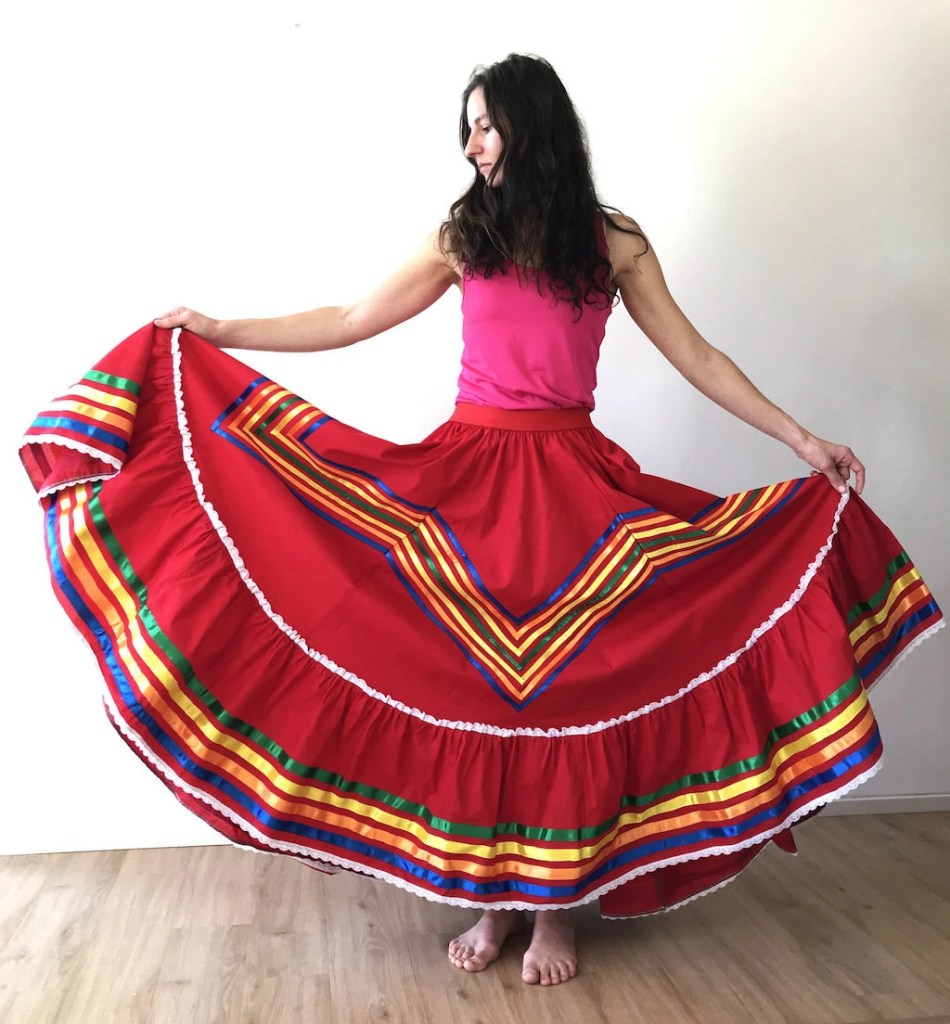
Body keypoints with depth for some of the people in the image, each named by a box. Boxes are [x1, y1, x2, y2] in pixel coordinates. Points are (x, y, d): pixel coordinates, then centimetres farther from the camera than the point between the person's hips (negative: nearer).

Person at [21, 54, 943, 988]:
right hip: (469, 477, 1)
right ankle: (494, 901, 19)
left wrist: (799, 439, 1)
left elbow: (695, 355, 6)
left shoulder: (612, 241, 5)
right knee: (469, 680, 2)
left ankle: (556, 906, 17)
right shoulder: (462, 236, 7)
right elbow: (352, 322, 10)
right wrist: (219, 332, 9)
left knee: (567, 684, 0)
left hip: (572, 485, -1)